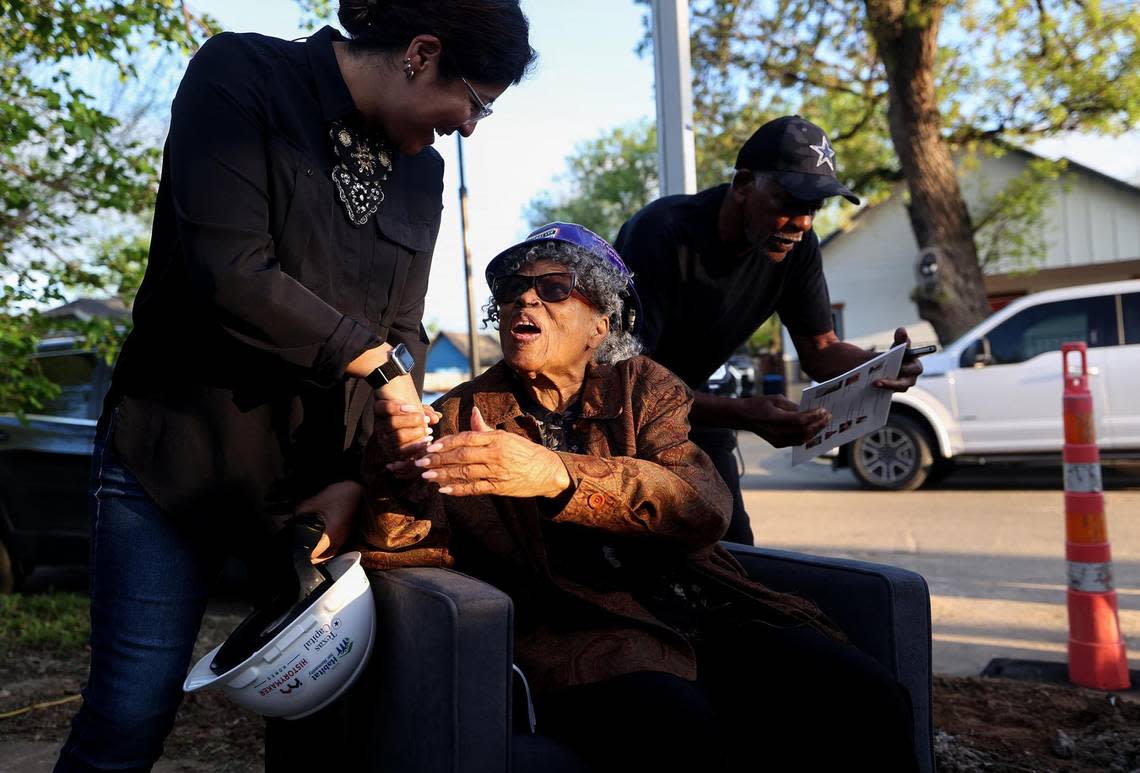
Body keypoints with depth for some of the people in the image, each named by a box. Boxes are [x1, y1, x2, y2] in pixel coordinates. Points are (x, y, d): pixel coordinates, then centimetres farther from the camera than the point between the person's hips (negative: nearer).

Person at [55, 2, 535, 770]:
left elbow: (403, 333, 3)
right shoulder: (241, 75, -10)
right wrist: (374, 358, -14)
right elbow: (227, 272, -22)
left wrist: (354, 479, -10)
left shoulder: (422, 172, 7)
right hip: (178, 456, -5)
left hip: (321, 472, 5)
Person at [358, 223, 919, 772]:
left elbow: (704, 507, -8)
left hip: (705, 616, 3)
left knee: (866, 703, -22)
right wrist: (395, 469, -24)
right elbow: (400, 552, -3)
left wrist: (556, 474, -25)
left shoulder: (642, 386, 12)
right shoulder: (462, 416, 10)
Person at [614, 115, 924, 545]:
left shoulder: (797, 246, -10)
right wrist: (742, 414, -48)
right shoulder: (664, 233, -31)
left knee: (733, 550, 1)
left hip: (687, 405, 6)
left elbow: (819, 350, -4)